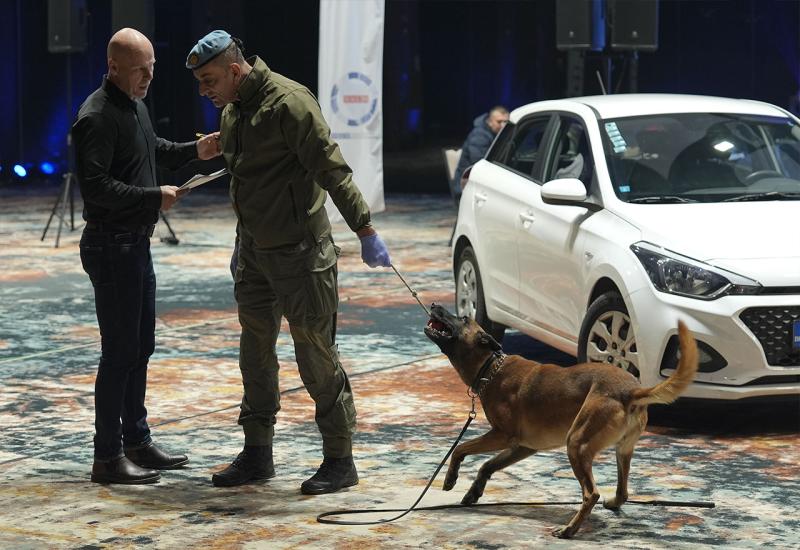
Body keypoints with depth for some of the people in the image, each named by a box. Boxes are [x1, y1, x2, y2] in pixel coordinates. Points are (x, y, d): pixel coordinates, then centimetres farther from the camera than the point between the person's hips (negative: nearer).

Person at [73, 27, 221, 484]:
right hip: (111, 245, -10)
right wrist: (154, 197, -23)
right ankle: (107, 457, 1)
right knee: (120, 351, -6)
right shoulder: (98, 117, -19)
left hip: (137, 242, 10)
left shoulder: (135, 104, 12)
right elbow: (95, 186, -25)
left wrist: (194, 152, 15)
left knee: (141, 346, 16)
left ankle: (137, 441, 26)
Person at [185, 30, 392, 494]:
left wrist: (365, 231, -25)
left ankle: (340, 460, 7)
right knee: (255, 351, 13)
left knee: (316, 355, -3)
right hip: (253, 248, 9)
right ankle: (257, 454, 24)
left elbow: (333, 171, -22)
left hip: (299, 251, -9)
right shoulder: (232, 109, 10)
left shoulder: (289, 102, -19)